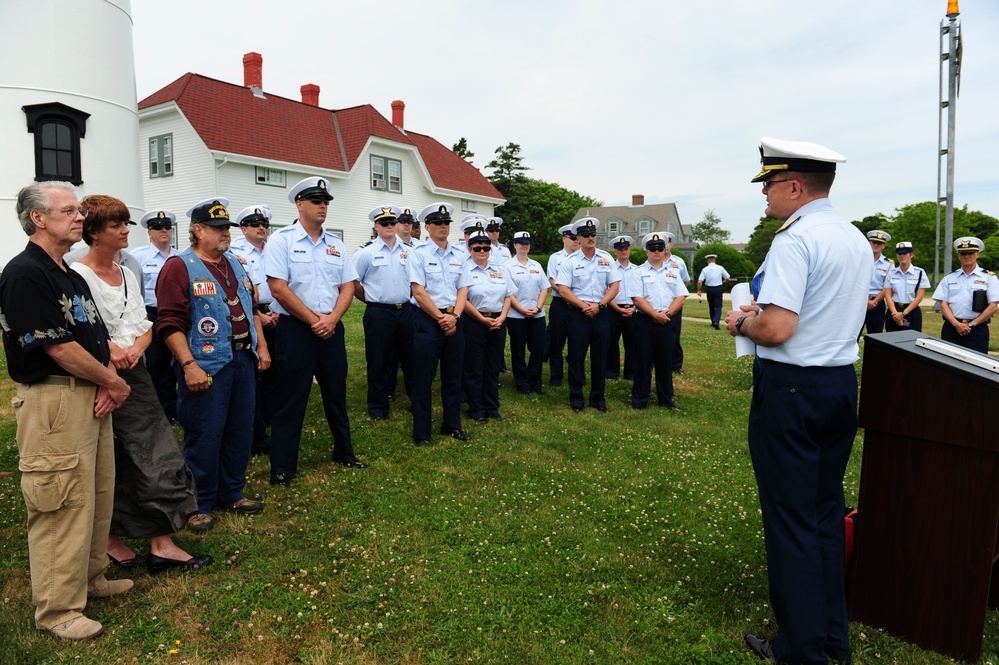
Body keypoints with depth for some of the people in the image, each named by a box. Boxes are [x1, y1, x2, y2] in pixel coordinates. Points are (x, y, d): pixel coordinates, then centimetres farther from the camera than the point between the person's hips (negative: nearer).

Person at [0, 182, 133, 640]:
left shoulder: (73, 278, 15)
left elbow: (100, 337, 15)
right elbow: (59, 349, -19)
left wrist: (108, 384, -3)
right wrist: (114, 382, -6)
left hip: (93, 397, 9)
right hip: (53, 401, -9)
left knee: (98, 495, 17)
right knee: (63, 505, -1)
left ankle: (91, 578, 34)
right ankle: (57, 610, 13)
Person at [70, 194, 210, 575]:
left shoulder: (127, 274, 13)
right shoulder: (77, 275, -10)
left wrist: (135, 348, -7)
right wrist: (108, 349, -24)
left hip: (133, 374, 7)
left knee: (156, 454, 1)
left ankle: (162, 545, 7)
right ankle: (109, 539, 27)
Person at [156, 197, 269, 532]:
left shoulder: (235, 264, 15)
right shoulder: (179, 267, -8)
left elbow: (251, 307, 21)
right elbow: (170, 324, -13)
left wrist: (262, 346, 14)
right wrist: (188, 365, -19)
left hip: (243, 362, 7)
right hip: (206, 367, -7)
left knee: (240, 431, 14)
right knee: (204, 438, 1)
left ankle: (232, 493, 30)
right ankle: (200, 505, 18)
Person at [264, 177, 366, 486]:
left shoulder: (336, 244, 10)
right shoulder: (282, 240, -4)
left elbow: (348, 287, 6)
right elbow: (278, 288, -12)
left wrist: (332, 319, -10)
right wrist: (313, 319, -13)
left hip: (332, 329, 5)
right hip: (295, 329, -5)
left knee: (336, 394, 14)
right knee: (291, 399, 1)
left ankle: (344, 453, 29)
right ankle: (282, 467, 12)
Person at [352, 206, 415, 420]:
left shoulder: (409, 251, 8)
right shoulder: (366, 252, -3)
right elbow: (353, 282, 0)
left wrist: (409, 300, 12)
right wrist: (372, 300, 5)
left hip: (406, 311, 3)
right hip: (379, 313, -3)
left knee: (411, 358, 11)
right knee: (379, 360, 4)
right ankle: (378, 406, 18)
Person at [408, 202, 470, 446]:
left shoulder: (459, 255, 9)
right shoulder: (419, 254, -4)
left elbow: (462, 289, 6)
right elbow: (418, 292, -10)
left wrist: (454, 316, -10)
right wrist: (440, 317, -13)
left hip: (454, 319, 5)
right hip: (427, 319, -4)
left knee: (453, 376, 12)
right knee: (423, 377, 0)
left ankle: (452, 425, 26)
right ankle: (421, 432, 10)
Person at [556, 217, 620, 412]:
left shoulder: (606, 258, 5)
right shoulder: (570, 261, -3)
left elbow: (614, 286, 3)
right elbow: (563, 290, -8)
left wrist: (598, 305, -10)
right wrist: (584, 306, -14)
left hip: (600, 313, 2)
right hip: (578, 313, -2)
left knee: (600, 357, 8)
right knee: (577, 357, 4)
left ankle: (598, 397, 21)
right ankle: (576, 398, 17)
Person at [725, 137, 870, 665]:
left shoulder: (794, 240, -18)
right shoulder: (857, 240, 11)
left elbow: (777, 330, -26)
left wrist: (742, 322, -5)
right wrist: (763, 310, 18)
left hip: (791, 388, -9)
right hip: (843, 383, 9)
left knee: (790, 519, 3)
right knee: (826, 511, 19)